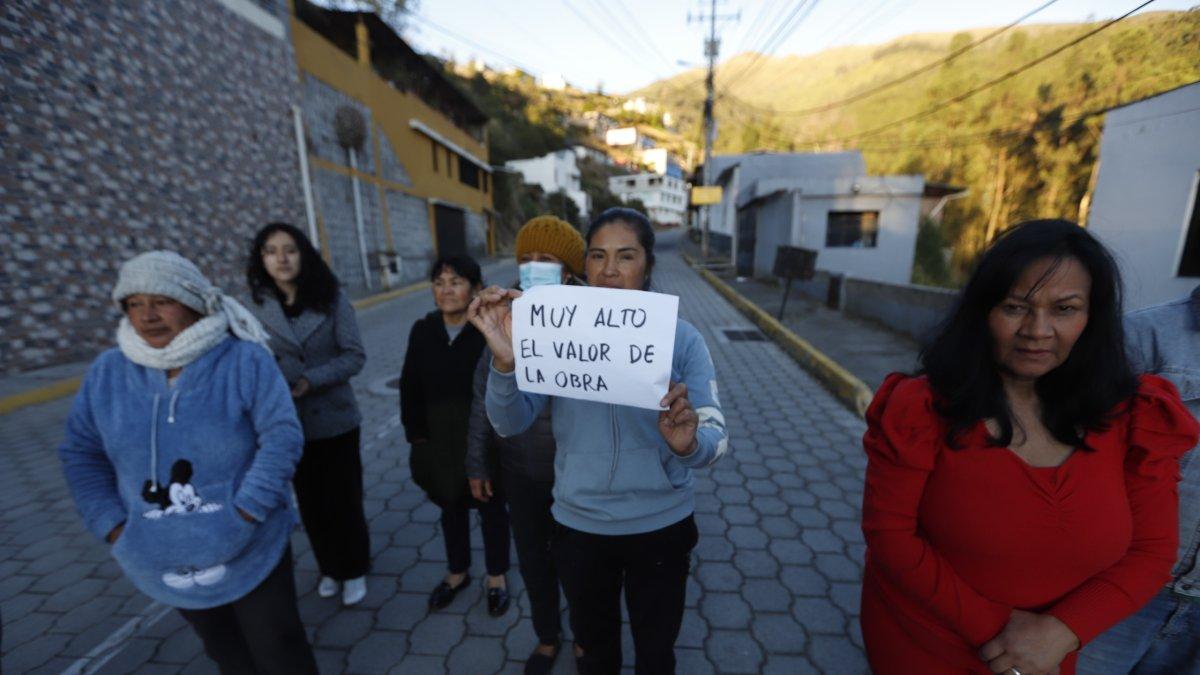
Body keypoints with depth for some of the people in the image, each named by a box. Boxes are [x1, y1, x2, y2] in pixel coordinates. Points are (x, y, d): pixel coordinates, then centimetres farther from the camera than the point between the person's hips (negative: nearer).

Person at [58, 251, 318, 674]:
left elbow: (282, 436, -21)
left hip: (250, 550, -4)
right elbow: (81, 453, 5)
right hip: (162, 559, 4)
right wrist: (115, 527, -3)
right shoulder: (108, 372, -3)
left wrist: (243, 514, -23)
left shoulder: (245, 360, -18)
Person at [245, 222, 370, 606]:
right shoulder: (259, 305, -2)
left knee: (344, 499, 9)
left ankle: (354, 570, 32)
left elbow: (354, 356, -12)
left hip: (335, 419, -2)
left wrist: (309, 381, -23)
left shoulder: (332, 298, -10)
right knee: (311, 503, 17)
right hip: (290, 423, 3)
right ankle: (330, 568, 40)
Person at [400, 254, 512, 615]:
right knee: (451, 507, 23)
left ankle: (497, 577, 39)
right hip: (439, 441, 5)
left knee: (491, 508, 16)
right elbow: (410, 388, 3)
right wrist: (417, 436, 0)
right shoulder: (423, 331, -2)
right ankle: (457, 572, 47)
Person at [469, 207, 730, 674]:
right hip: (578, 526, 1)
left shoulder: (680, 338, -12)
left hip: (661, 527, 0)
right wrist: (505, 361, -36)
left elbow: (716, 438, -18)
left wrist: (689, 443, -41)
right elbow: (510, 424, -17)